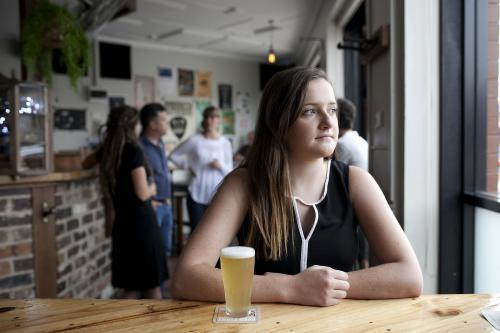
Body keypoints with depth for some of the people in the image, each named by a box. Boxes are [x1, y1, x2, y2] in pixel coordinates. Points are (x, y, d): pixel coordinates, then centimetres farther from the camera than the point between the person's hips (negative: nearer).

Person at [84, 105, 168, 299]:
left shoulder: (108, 150, 5)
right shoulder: (134, 151, -14)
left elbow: (85, 164, 27)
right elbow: (143, 194, -16)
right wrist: (153, 189, 4)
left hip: (122, 225, 6)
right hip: (141, 224, -6)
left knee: (131, 288, 13)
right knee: (152, 286, 6)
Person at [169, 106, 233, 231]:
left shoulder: (225, 143, -1)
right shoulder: (195, 140, -3)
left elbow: (229, 171, 2)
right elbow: (174, 155, 8)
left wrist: (221, 166, -17)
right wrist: (188, 166, 1)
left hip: (217, 195, 1)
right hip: (197, 194, -1)